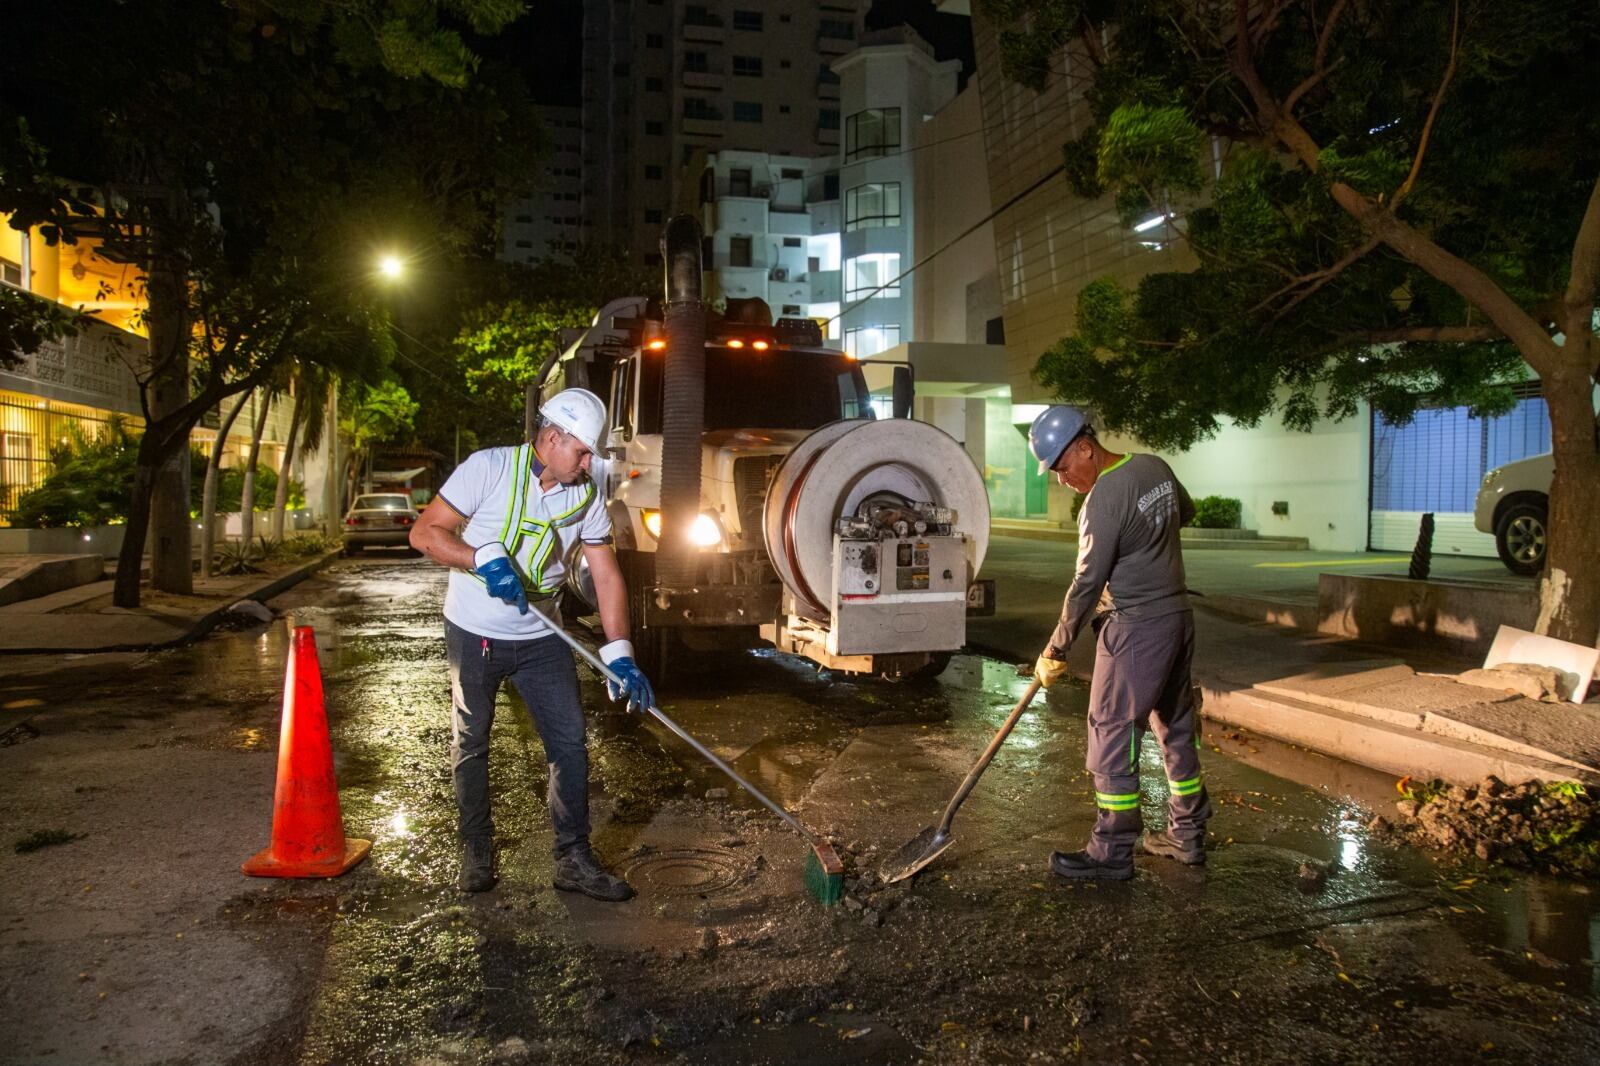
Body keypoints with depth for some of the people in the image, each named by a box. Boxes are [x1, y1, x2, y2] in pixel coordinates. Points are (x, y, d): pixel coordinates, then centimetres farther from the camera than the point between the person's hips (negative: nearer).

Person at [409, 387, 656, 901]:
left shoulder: (587, 493, -5)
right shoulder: (490, 468, -16)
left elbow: (606, 574, -5)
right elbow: (424, 533, -15)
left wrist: (618, 654, -14)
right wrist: (484, 560, -30)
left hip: (542, 637, 3)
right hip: (474, 633, -3)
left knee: (570, 742, 0)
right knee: (471, 743, 11)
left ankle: (574, 859, 11)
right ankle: (476, 850, 29)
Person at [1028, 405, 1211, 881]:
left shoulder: (1103, 499, -20)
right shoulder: (1155, 467, 5)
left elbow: (1088, 584, -18)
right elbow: (1185, 511, 26)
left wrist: (1056, 650, -10)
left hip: (1135, 628, -9)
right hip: (1178, 615, 9)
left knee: (1112, 735, -1)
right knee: (1176, 726, 18)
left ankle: (1112, 854, 5)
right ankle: (1188, 834, 29)